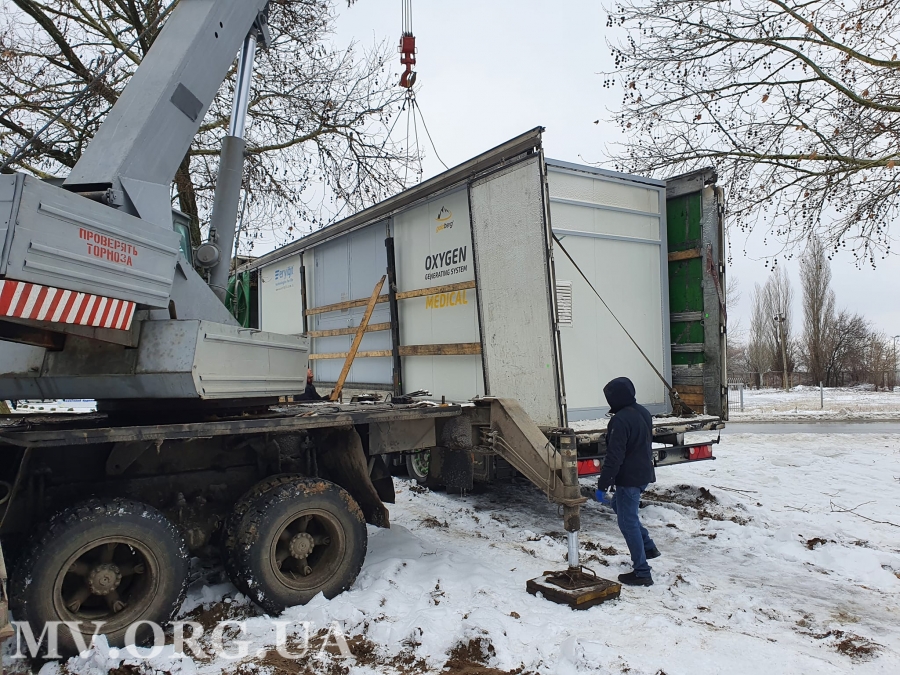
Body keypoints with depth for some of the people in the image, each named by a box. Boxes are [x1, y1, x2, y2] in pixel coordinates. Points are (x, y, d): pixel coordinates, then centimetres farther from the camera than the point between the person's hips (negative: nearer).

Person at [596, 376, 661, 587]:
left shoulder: (620, 420, -23)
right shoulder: (643, 412, 6)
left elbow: (614, 457, -24)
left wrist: (603, 484, -19)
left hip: (629, 478, -10)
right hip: (644, 474, 10)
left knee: (628, 522, 0)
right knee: (617, 504, 27)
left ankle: (642, 573, 7)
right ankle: (648, 547, 29)